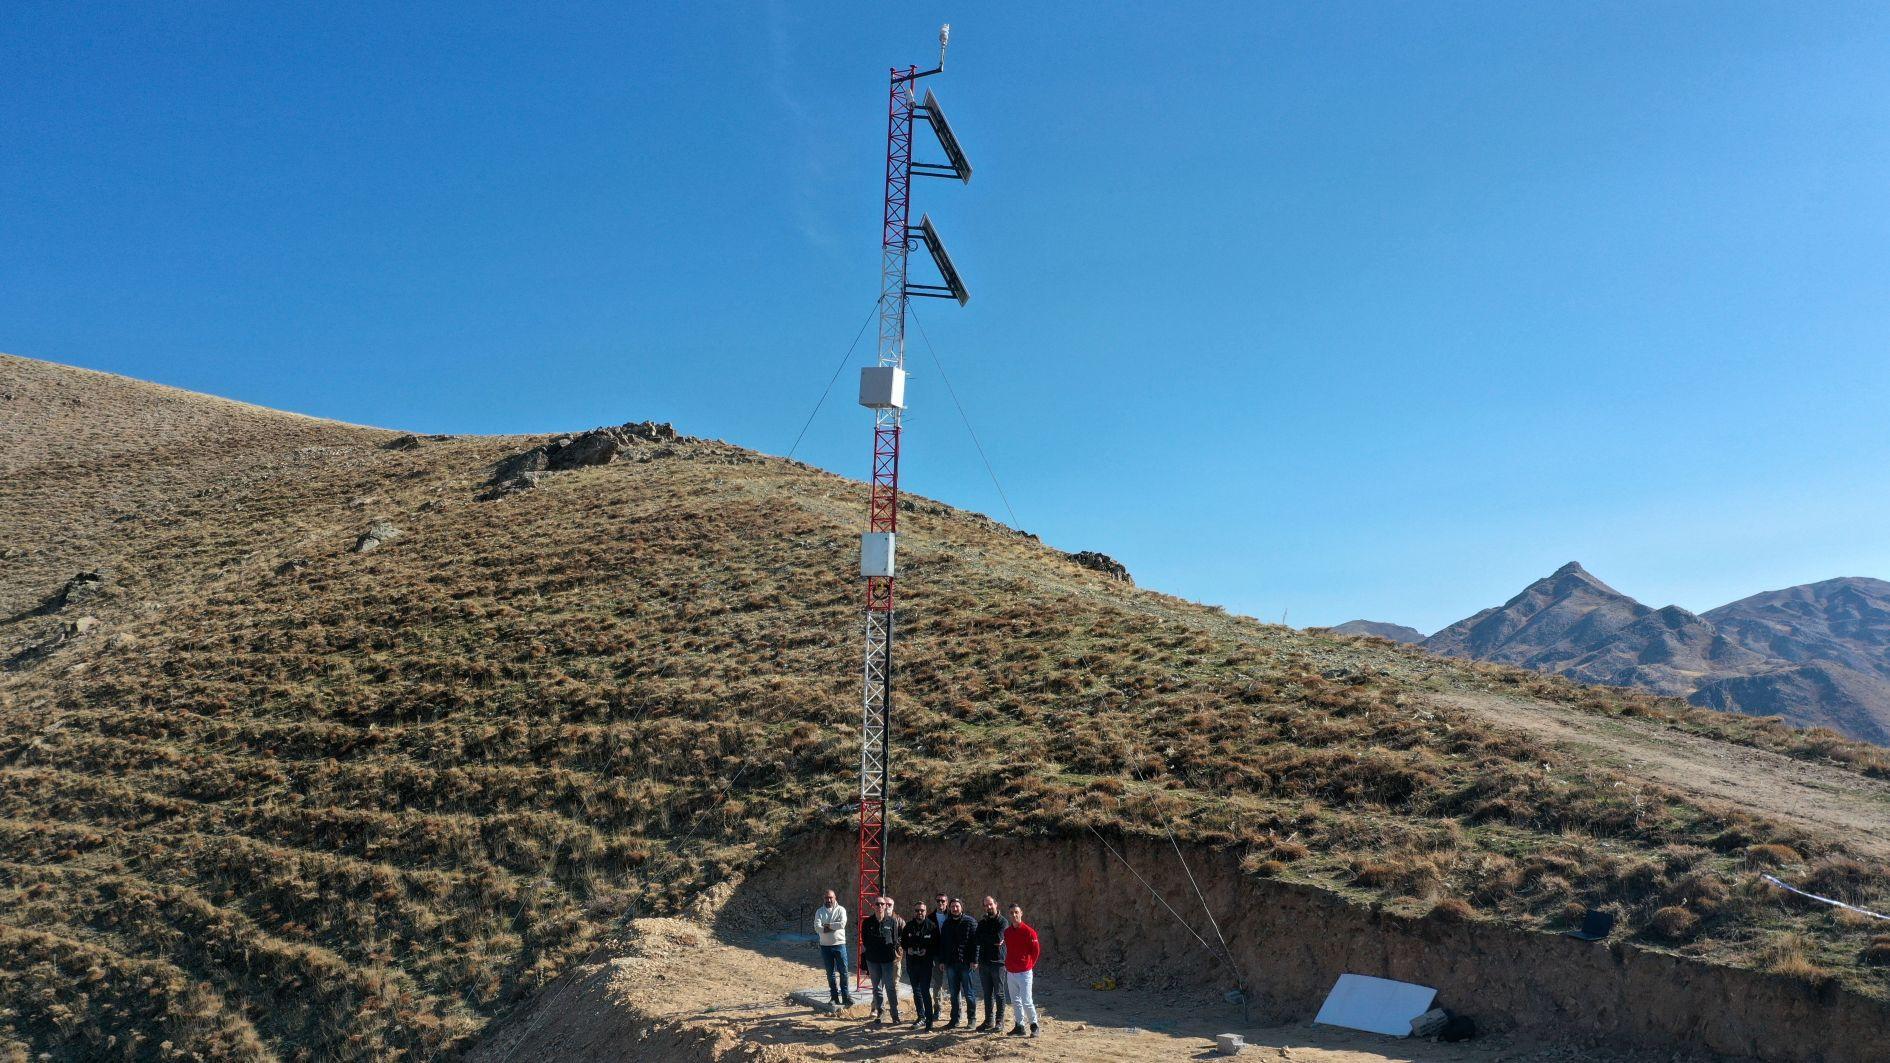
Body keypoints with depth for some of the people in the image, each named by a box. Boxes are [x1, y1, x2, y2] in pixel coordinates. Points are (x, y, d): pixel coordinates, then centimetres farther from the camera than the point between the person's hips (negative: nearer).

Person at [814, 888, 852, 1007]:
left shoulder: (840, 910, -2)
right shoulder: (819, 911, 4)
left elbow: (842, 924, -18)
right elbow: (817, 927, -11)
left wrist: (827, 925, -12)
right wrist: (833, 927, -17)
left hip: (839, 944, -2)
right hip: (825, 946, 2)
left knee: (843, 971, -2)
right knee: (830, 973, 9)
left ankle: (846, 996, 4)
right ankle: (834, 996, 18)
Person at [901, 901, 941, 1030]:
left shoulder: (932, 926, -3)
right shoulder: (909, 926, 7)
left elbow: (937, 945, -1)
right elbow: (902, 941, 16)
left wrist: (927, 951, -16)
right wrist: (907, 948, -3)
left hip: (926, 963, -5)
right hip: (911, 963, 5)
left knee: (925, 991, -10)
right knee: (916, 990, 12)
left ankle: (929, 1019, -5)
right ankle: (921, 1016, 23)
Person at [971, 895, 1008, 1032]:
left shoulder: (1002, 922, -5)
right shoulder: (982, 922, 12)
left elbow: (998, 938, -19)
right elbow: (976, 940, 6)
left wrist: (983, 937, -7)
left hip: (998, 962, -5)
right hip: (984, 963, 5)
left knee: (999, 994, 2)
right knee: (987, 994, 11)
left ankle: (1000, 1021, 10)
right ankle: (989, 1020, 19)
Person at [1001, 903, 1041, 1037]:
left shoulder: (1028, 931, -11)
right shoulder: (1007, 931, 6)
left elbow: (1036, 950, -5)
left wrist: (1030, 964, 0)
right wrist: (1008, 964, 12)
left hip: (1024, 972, -6)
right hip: (1010, 973, 6)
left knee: (1026, 1001, -5)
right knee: (1015, 1001, 11)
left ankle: (1034, 1025, 12)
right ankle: (1019, 1026, 20)